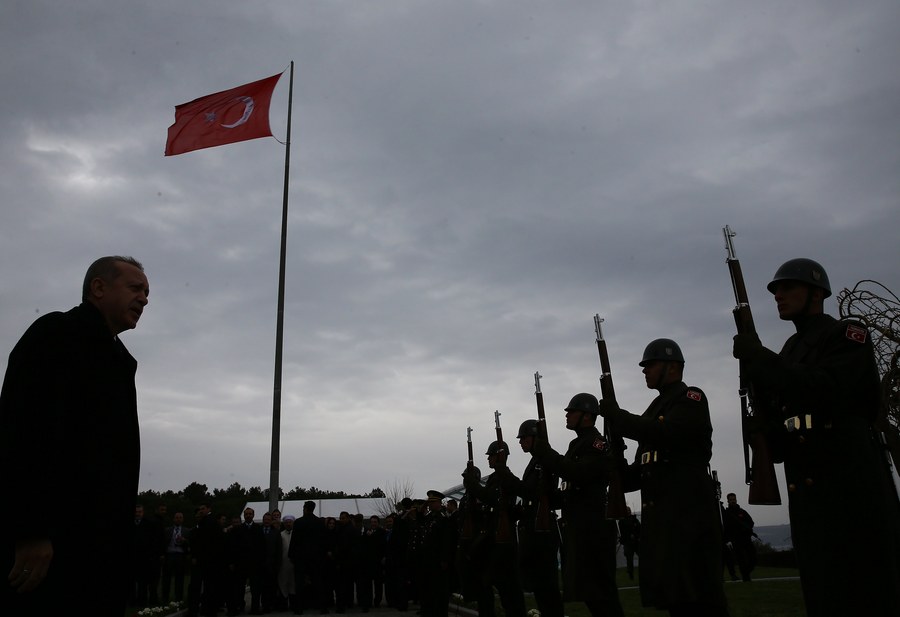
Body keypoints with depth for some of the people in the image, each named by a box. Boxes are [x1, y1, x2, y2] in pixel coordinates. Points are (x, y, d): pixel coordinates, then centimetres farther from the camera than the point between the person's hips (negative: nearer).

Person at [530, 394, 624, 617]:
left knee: (598, 590, -5)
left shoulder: (598, 443, -10)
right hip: (578, 526, 10)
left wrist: (544, 451, -21)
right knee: (586, 587, 13)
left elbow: (577, 475, -26)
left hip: (592, 527, -10)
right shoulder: (577, 445, 18)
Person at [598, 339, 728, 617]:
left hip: (688, 509, -8)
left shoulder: (691, 398, -3)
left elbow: (665, 433, -23)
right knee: (670, 591, 11)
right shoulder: (655, 407, 21)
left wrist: (617, 415, -14)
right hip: (658, 512, 8)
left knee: (697, 595, -6)